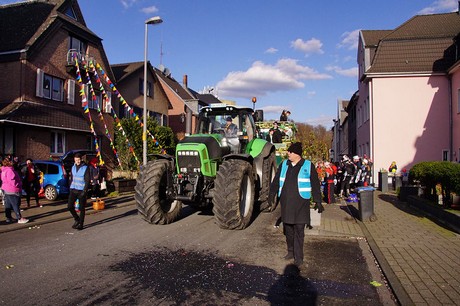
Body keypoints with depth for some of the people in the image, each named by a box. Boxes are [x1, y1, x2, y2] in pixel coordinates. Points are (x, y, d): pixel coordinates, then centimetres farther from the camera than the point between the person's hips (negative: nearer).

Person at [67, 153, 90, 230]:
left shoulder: (85, 168, -7)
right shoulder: (73, 167, 10)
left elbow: (87, 181, -10)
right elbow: (71, 178, 18)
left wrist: (84, 191, -16)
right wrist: (70, 188, 10)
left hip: (81, 191, -5)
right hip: (73, 190, 5)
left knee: (81, 208, 2)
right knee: (69, 206, -3)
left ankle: (81, 224, 13)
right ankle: (77, 219, 19)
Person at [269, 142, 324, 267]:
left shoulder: (308, 166, -1)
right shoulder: (284, 165, 9)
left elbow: (315, 185, 0)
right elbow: (276, 181, 15)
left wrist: (317, 201, -3)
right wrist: (272, 194, 9)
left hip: (301, 202, -4)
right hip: (286, 202, 4)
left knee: (299, 230, -2)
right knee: (288, 229, 12)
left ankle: (298, 257, 6)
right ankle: (291, 251, 28)